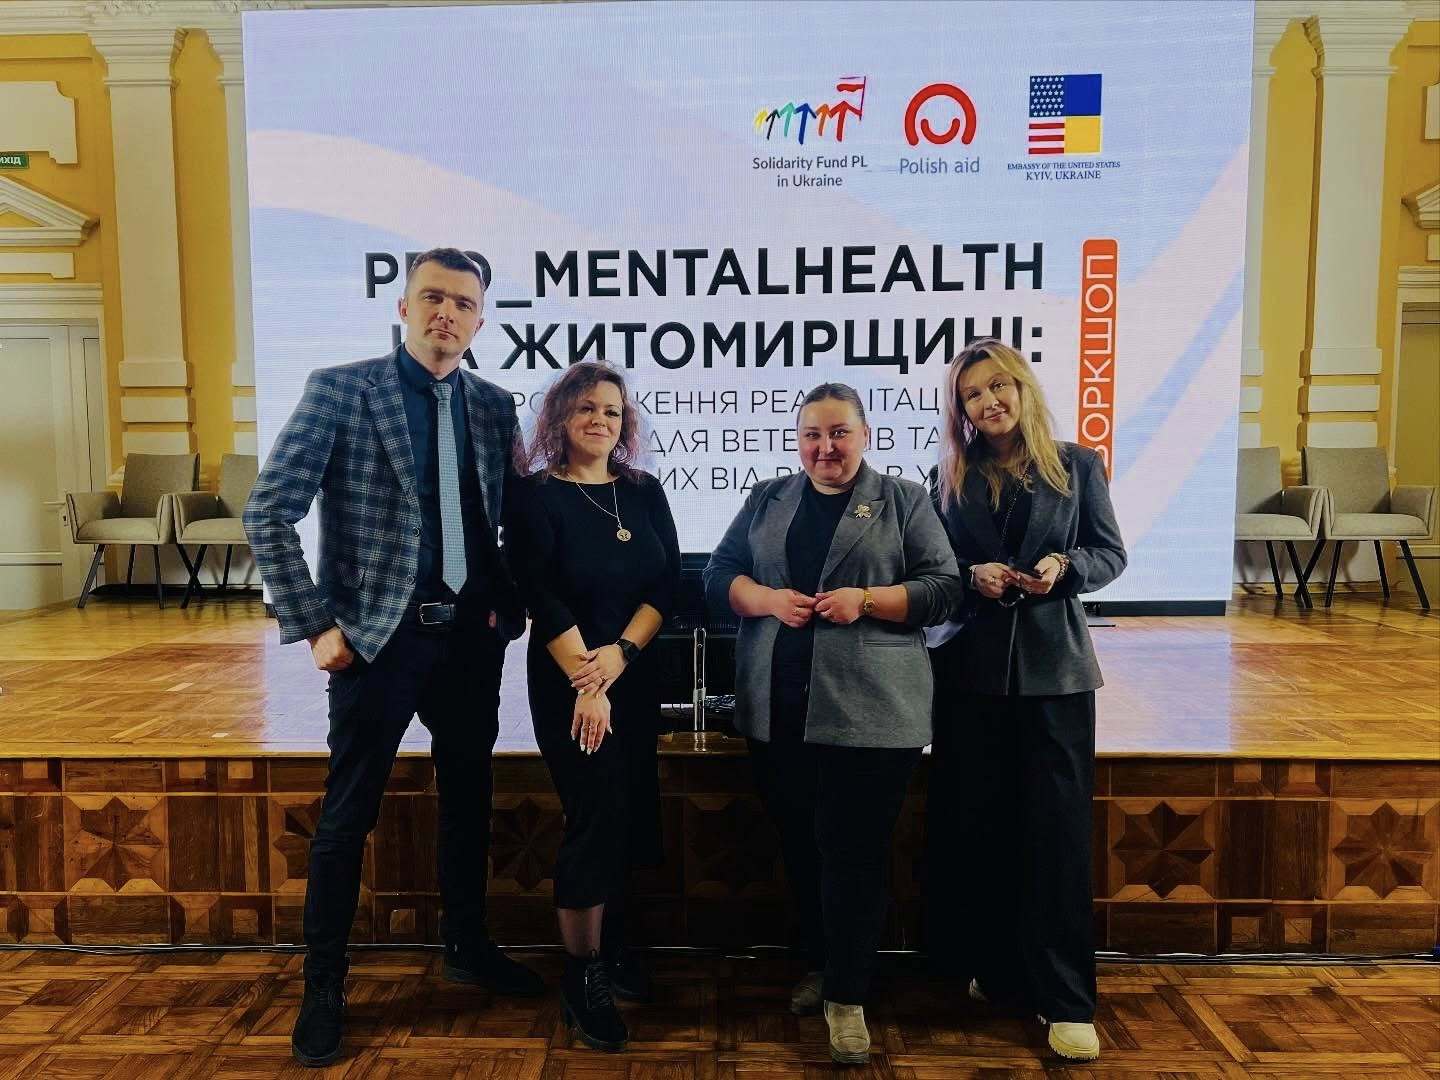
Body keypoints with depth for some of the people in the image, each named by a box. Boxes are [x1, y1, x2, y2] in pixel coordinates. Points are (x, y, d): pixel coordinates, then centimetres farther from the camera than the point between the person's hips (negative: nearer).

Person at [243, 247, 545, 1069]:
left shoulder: (495, 405, 6)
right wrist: (314, 626, -12)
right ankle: (323, 991, 25)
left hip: (472, 634, 5)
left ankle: (469, 947, 38)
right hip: (379, 636, -4)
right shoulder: (341, 390, -6)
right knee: (349, 815, 6)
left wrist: (511, 601, -1)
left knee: (469, 798, 17)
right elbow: (268, 513, -9)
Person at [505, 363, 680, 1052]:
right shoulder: (535, 495, -6)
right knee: (596, 816, -5)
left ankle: (612, 947, 32)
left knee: (629, 814, 11)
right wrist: (587, 682, -16)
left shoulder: (644, 492, 6)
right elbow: (541, 598, -12)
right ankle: (582, 975, 14)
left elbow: (668, 581, 0)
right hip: (567, 681, -5)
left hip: (635, 675, 5)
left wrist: (621, 652, -13)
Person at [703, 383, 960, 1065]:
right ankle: (821, 963, 36)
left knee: (853, 853, 0)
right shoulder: (767, 499, 14)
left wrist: (865, 600, -14)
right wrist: (768, 600, -11)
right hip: (778, 709, 4)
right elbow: (719, 574, 9)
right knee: (800, 847, 14)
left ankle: (846, 996, 16)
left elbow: (944, 586, 0)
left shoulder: (904, 500, 6)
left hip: (869, 710, -3)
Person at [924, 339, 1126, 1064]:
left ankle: (1065, 999, 11)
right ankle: (996, 970, 27)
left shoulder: (1077, 465, 4)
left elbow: (1111, 554, 5)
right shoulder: (952, 479, 6)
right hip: (972, 669, 2)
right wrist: (974, 575, -14)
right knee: (978, 825, 8)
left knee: (1057, 828, 0)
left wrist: (1064, 567, -14)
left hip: (1054, 669, -1)